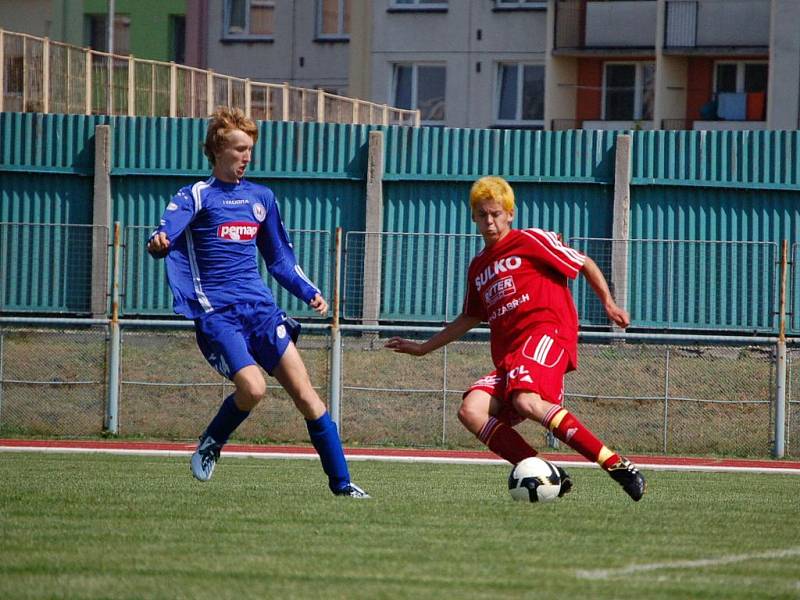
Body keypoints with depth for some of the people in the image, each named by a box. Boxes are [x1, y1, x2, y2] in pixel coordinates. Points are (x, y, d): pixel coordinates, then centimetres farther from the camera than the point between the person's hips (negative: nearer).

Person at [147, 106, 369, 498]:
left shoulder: (261, 198, 16)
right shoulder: (196, 197, -1)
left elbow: (279, 258, 27)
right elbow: (168, 229, -22)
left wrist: (309, 292, 14)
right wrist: (158, 243, -45)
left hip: (260, 308, 5)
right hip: (216, 313, -5)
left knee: (304, 393, -5)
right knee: (252, 388, -25)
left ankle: (341, 481, 1)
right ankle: (211, 444, 4)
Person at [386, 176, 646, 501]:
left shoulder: (530, 241, 6)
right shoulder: (478, 267, 25)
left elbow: (585, 264, 11)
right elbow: (470, 318, 39)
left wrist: (609, 303, 1)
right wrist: (423, 348, 41)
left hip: (547, 332, -7)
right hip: (507, 357, 7)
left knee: (526, 401, -36)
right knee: (471, 410, -21)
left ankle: (617, 465, -33)